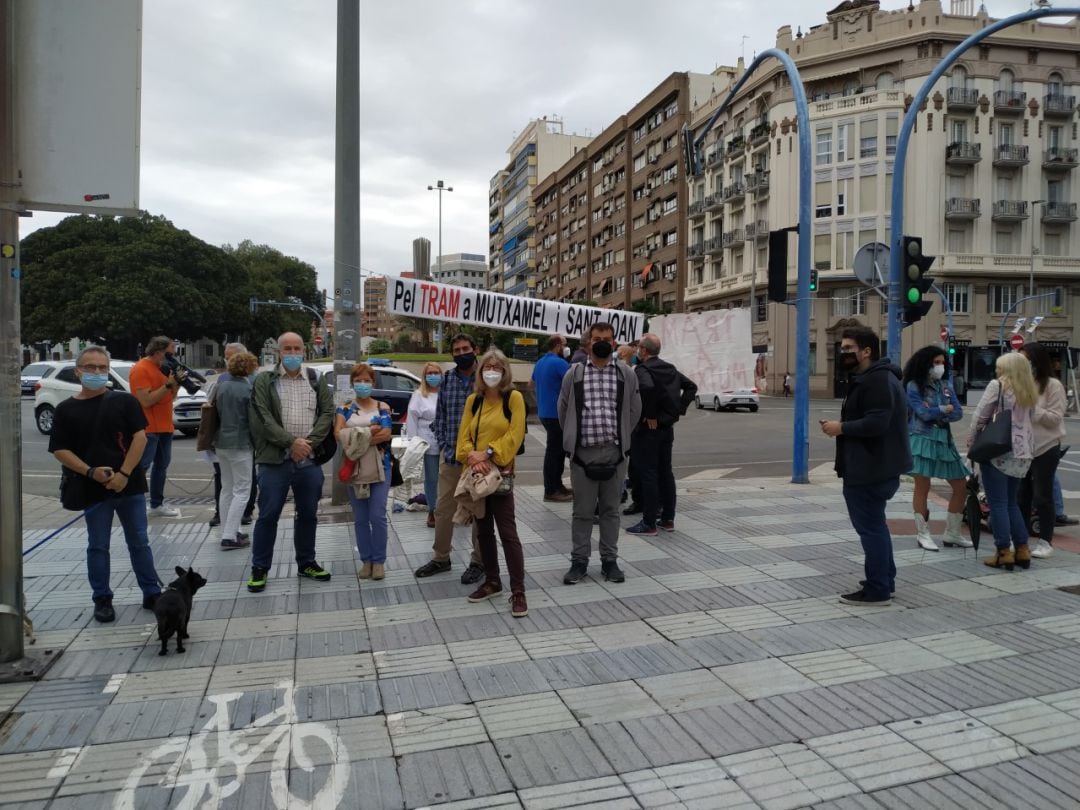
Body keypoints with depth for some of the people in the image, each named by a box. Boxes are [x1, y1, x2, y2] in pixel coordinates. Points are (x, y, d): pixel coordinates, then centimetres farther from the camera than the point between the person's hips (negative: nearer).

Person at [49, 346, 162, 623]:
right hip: (93, 489, 1)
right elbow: (60, 450, 0)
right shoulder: (66, 410, 3)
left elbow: (140, 437, -4)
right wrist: (91, 472, -14)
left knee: (139, 542, 9)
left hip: (130, 485, 0)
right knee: (98, 547, 10)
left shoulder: (124, 401, 1)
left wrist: (124, 473, -13)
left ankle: (152, 593, 18)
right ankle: (102, 599, 22)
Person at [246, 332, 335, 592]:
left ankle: (306, 563, 26)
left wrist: (309, 442, -11)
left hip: (309, 459, 3)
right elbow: (263, 418, -8)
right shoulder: (264, 381, 2)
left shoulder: (317, 380, 10)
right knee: (268, 515, 1)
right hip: (275, 459, -3)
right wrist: (291, 441, -16)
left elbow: (327, 413, 2)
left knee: (308, 514, 12)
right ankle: (260, 568, 13)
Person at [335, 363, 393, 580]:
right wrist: (370, 433, -18)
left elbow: (386, 434, -9)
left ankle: (379, 561, 7)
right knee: (360, 518, 7)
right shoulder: (344, 409, 8)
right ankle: (366, 560, 17)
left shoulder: (382, 407, 6)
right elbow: (338, 434, -8)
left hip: (379, 466, -2)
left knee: (378, 516, -5)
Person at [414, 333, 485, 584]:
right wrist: (443, 445, 2)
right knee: (443, 508, 12)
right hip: (449, 456, 4)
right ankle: (441, 557, 29)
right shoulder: (446, 379, 6)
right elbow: (440, 416, 12)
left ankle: (478, 561, 22)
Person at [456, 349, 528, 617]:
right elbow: (464, 436, 6)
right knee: (483, 531, 14)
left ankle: (518, 591, -1)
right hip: (476, 473, 6)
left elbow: (515, 435, -12)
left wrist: (488, 453, -17)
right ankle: (492, 582, 28)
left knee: (507, 533, -7)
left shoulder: (513, 397, -4)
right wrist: (472, 456, -13)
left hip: (500, 473, -5)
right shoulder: (473, 400, 10)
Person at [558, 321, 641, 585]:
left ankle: (609, 560, 20)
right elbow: (563, 409, 10)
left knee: (610, 509, 9)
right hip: (583, 452, -1)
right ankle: (579, 561, 16)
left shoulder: (626, 374, 5)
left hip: (614, 452, 1)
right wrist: (573, 439, 10)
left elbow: (634, 410, 11)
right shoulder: (574, 373, 3)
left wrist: (621, 438, 11)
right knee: (583, 510, 5)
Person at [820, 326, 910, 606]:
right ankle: (884, 580, 30)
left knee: (870, 526, -4)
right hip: (872, 466, 11)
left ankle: (877, 590, 5)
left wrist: (841, 428, -19)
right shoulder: (868, 378, 16)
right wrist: (842, 426, 8)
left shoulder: (878, 379, -19)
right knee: (874, 524, 19)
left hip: (871, 469, -11)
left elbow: (877, 423, -29)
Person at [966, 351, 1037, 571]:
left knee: (998, 504, -1)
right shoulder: (1030, 392, 13)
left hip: (997, 451, -6)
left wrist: (971, 442, 3)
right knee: (1011, 502, 16)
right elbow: (1030, 420, 12)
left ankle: (1004, 553, 0)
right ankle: (1022, 550, 16)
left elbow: (980, 416, -7)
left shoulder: (997, 385, -6)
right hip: (1022, 453, 6)